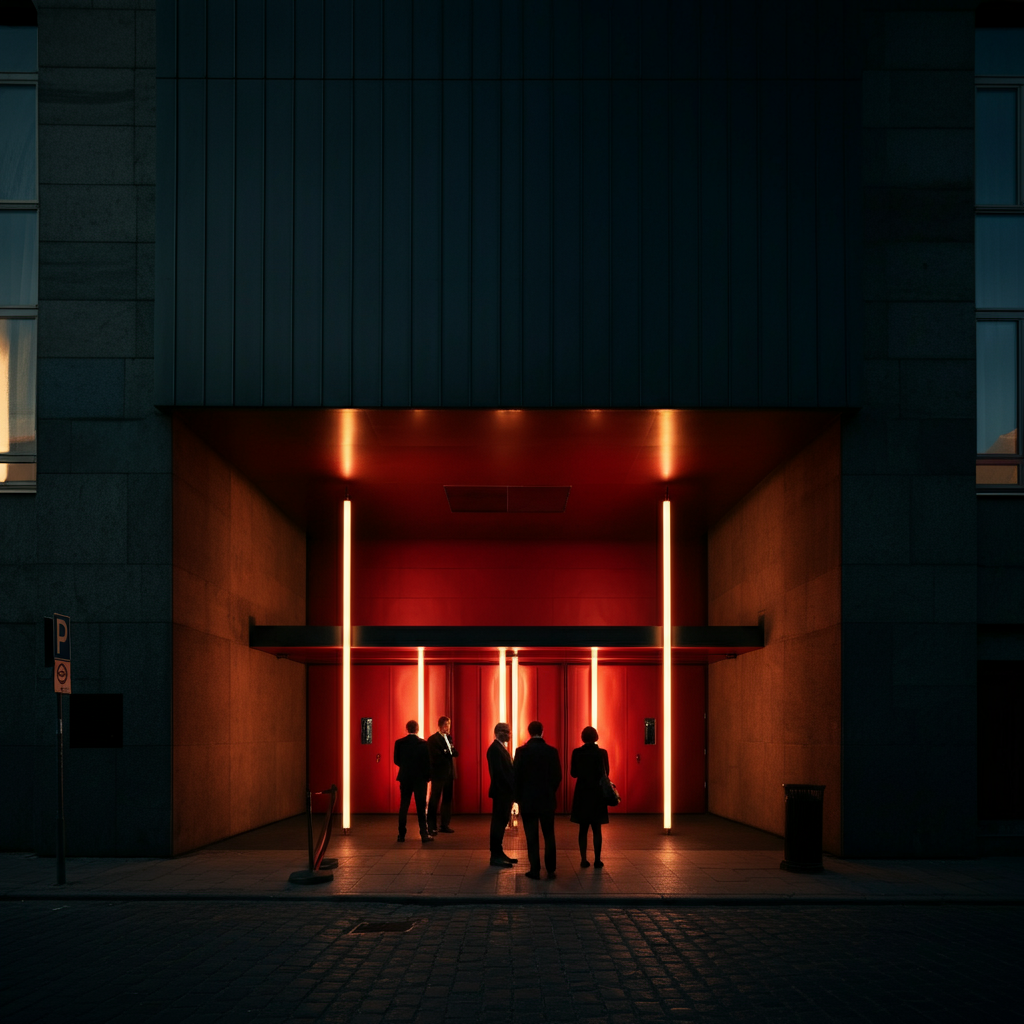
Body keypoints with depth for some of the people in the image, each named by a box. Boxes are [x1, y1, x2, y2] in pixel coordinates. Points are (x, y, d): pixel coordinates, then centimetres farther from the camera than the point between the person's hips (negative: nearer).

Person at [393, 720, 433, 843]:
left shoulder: (399, 743, -3)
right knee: (421, 807, 2)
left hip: (405, 778, 2)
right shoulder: (423, 743, -9)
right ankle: (424, 834, -2)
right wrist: (428, 776, 3)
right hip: (420, 778, -2)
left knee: (403, 807, 9)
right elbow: (428, 762, -9)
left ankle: (401, 835, 10)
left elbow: (396, 760, 3)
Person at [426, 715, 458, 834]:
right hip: (438, 774, -7)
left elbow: (455, 753, 7)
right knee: (434, 800, -5)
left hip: (449, 774, 7)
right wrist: (449, 755, -8)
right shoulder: (433, 739, -7)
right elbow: (436, 758, -14)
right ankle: (431, 827, -2)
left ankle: (445, 824, 15)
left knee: (447, 800, 8)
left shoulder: (449, 738, 16)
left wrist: (448, 753, -12)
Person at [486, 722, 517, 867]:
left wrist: (514, 787, 3)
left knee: (501, 823, 14)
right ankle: (495, 857, 0)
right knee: (498, 823, -5)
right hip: (501, 792, -10)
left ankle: (499, 854, 21)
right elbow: (499, 773, -21)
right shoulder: (495, 749, -15)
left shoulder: (501, 748, 15)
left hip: (505, 792, 10)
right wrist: (514, 787, -20)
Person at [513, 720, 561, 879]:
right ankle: (550, 870, 9)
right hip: (547, 800, 1)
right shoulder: (552, 751, -4)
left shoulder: (522, 751, -8)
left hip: (527, 800, -1)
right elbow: (557, 776, -1)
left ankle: (535, 870, 3)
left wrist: (518, 796, 6)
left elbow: (515, 776, -6)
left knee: (532, 836, 3)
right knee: (549, 836, 10)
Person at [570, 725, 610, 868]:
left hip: (581, 793, 1)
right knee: (596, 829, 6)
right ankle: (597, 860, 5)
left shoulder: (577, 753, -5)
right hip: (597, 793, -1)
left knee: (583, 829, 9)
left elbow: (573, 773, -1)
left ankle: (584, 860, 7)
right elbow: (605, 773, -4)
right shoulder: (601, 753, -9)